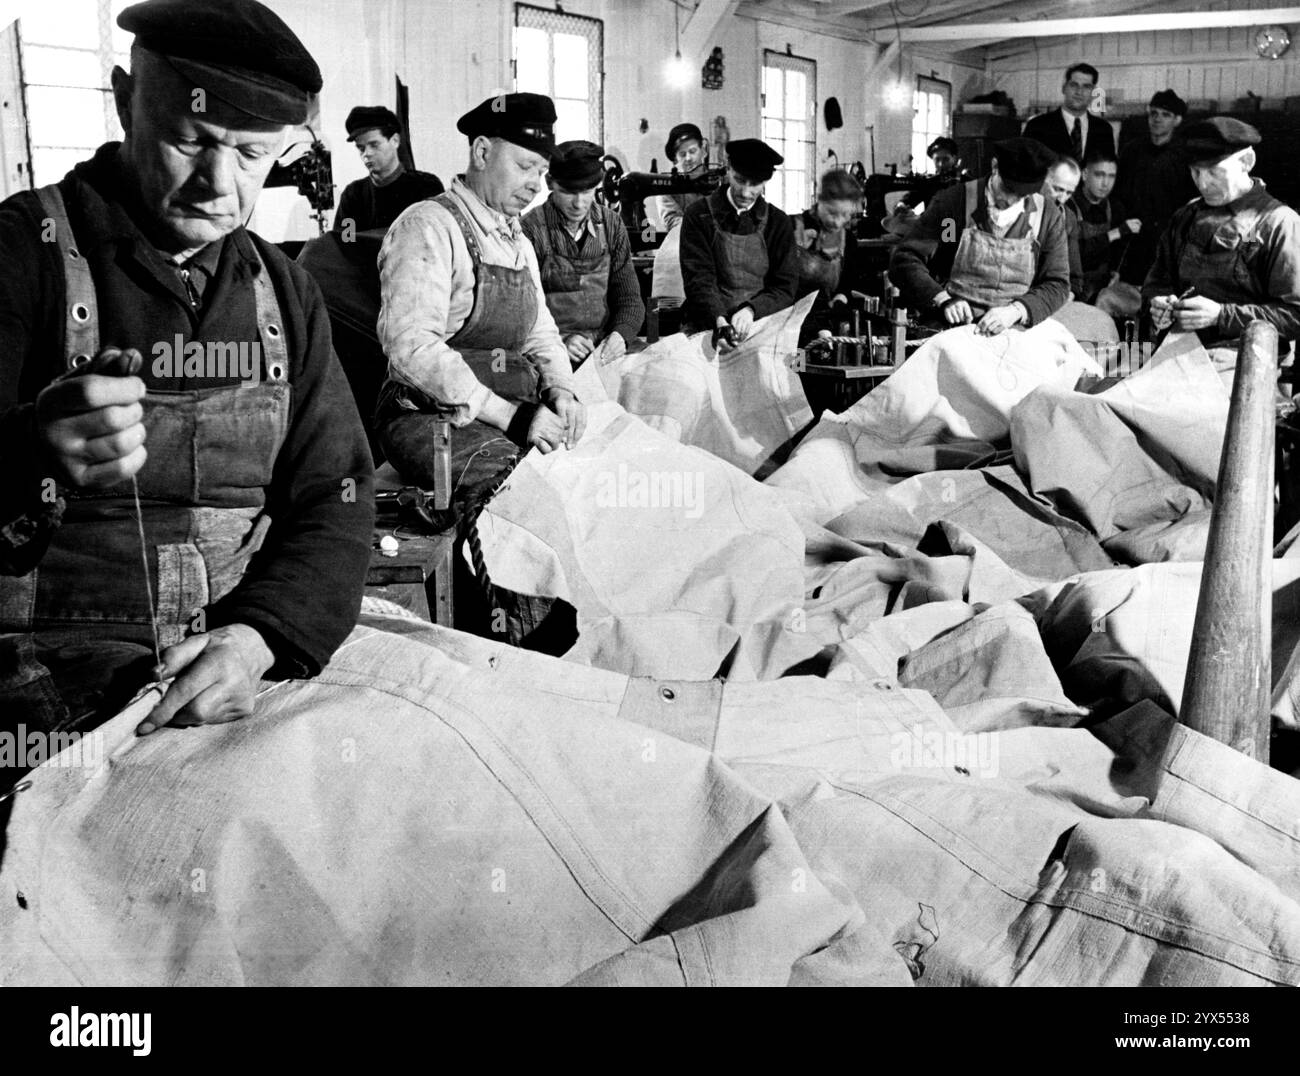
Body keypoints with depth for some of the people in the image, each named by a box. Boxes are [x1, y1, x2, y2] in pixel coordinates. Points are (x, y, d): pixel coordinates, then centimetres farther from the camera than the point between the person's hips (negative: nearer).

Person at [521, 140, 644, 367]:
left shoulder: (611, 224, 10)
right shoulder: (531, 229, -5)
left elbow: (629, 298, 12)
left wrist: (620, 335, -9)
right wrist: (559, 342, -21)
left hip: (605, 352, 5)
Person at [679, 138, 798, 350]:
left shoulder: (778, 224, 10)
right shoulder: (698, 216, 4)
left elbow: (785, 289, 5)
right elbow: (699, 280, -5)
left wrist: (752, 309, -16)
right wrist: (720, 321, -25)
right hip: (708, 330, -2)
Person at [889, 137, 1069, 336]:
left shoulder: (1048, 217, 4)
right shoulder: (954, 202, -1)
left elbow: (1057, 284, 4)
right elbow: (904, 260, -4)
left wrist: (1016, 310, -17)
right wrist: (943, 300, -21)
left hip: (1015, 331, 3)